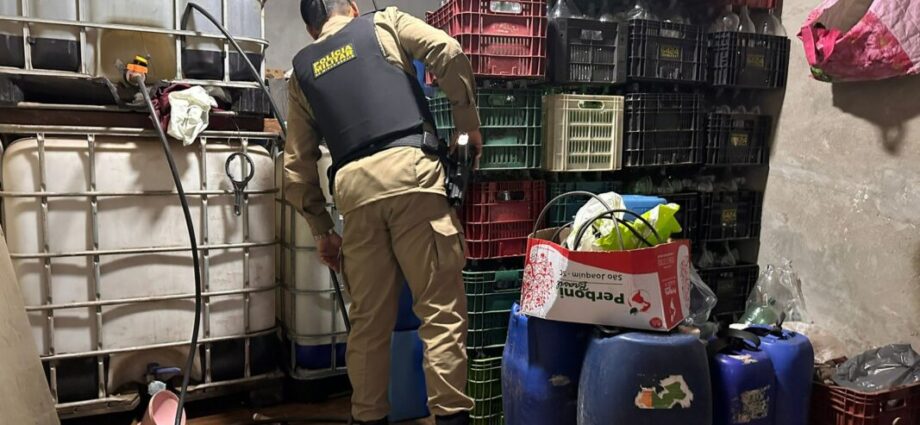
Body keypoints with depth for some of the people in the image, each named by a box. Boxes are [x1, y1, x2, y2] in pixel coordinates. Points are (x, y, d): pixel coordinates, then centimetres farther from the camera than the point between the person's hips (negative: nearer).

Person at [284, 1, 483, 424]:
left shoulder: (302, 71, 26)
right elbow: (448, 51, -1)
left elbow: (298, 164, 21)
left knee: (369, 318, 11)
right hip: (409, 170, -3)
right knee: (441, 306, -1)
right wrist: (468, 123, 7)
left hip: (354, 187, 4)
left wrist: (321, 229, 26)